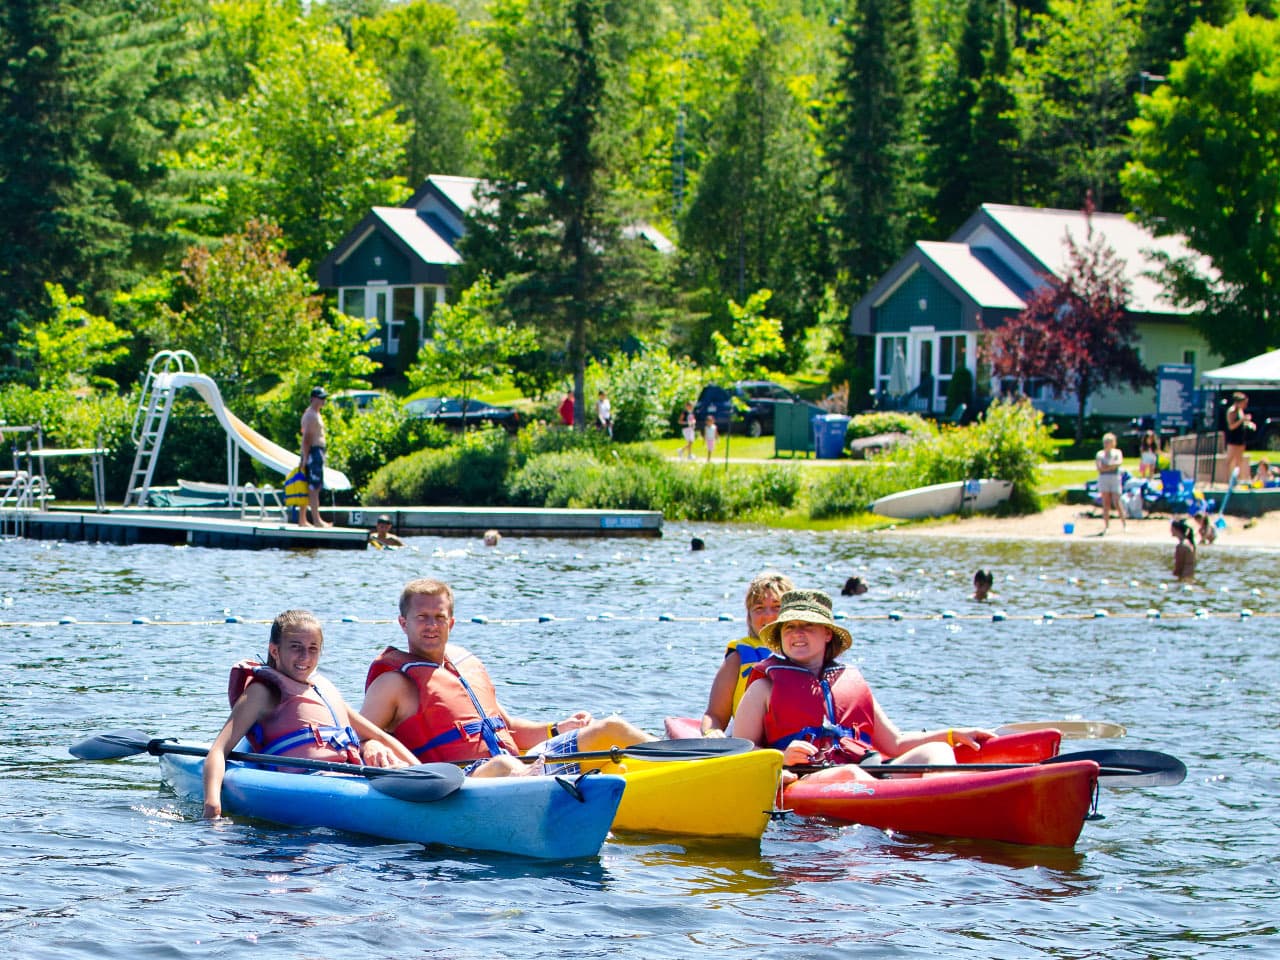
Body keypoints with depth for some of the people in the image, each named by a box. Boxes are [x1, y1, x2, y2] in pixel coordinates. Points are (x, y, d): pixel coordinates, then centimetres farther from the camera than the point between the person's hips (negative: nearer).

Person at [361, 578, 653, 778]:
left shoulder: (471, 665, 26)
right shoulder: (394, 682, 5)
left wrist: (557, 730, 17)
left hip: (521, 765, 9)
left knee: (610, 727, 2)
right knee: (504, 766, -44)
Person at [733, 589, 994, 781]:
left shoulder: (853, 683, 28)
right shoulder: (765, 687, 16)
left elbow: (894, 743, 29)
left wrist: (953, 735, 18)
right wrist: (782, 757, -15)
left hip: (870, 773, 6)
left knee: (936, 751, -14)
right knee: (851, 775, -38)